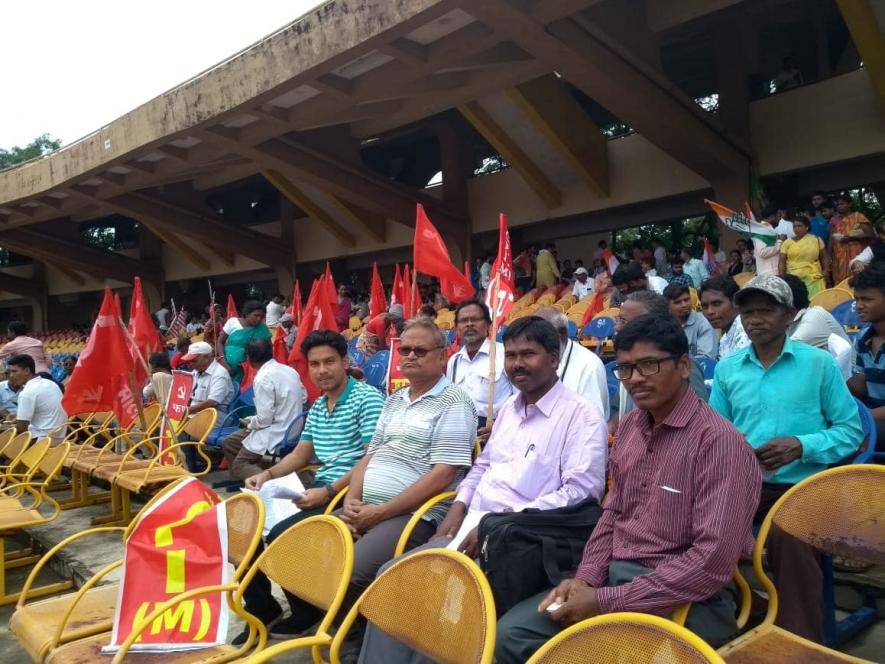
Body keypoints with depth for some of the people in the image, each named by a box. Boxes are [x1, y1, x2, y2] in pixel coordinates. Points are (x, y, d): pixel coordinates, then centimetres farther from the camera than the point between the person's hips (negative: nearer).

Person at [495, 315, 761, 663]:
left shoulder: (718, 440, -17)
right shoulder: (630, 427, 7)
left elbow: (713, 560, -22)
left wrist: (606, 601, -21)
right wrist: (586, 579, -2)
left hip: (685, 598, -7)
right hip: (614, 577, 7)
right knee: (511, 632, -4)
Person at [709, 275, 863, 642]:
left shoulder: (819, 363, 1)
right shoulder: (727, 368, 10)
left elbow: (851, 429, 1)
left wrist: (802, 446, -16)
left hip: (800, 486, -3)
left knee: (790, 541, -33)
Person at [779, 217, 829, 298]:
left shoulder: (816, 240, 8)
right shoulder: (787, 243, 5)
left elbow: (824, 257, 17)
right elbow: (782, 262, 3)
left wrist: (825, 270, 3)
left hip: (813, 278, 1)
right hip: (793, 279, -1)